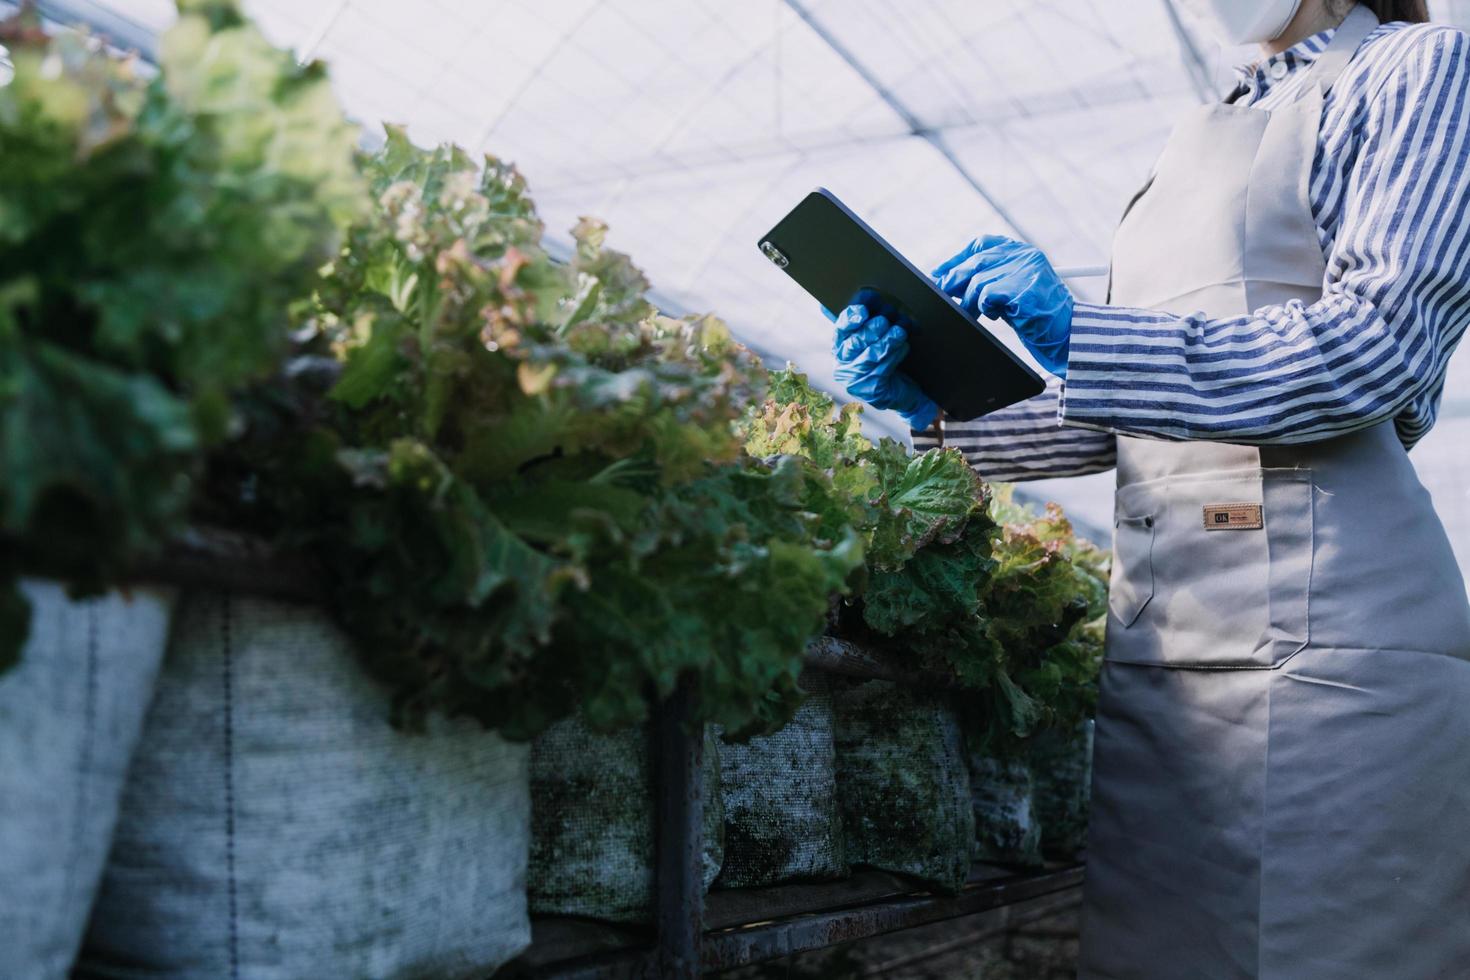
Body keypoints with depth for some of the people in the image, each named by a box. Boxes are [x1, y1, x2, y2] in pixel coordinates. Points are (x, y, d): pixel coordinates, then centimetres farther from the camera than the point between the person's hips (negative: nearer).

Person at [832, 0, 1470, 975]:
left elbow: (1376, 340, -13)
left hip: (1319, 634, -6)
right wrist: (938, 411, 4)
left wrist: (1079, 333, -18)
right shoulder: (1196, 146, 23)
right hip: (1158, 642, 7)